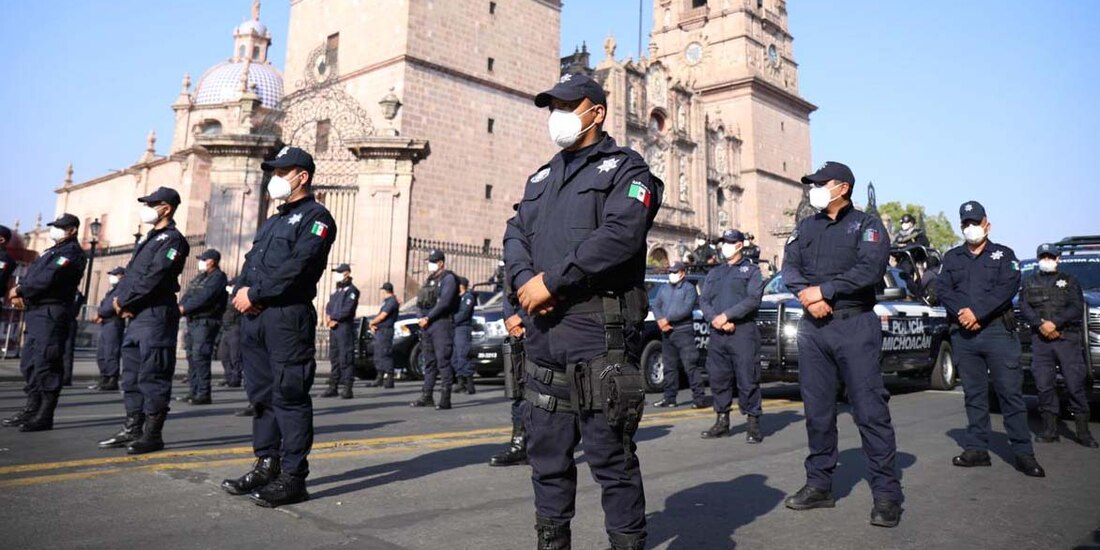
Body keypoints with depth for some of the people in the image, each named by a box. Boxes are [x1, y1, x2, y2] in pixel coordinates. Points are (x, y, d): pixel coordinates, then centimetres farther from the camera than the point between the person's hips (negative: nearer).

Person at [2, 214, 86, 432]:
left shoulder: (72, 252, -7)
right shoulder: (51, 251, 25)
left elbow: (47, 279, -18)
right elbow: (32, 275, 19)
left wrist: (20, 291, -5)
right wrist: (20, 292, 0)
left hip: (51, 314, -10)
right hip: (36, 312, 10)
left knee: (45, 364, -11)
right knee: (29, 363, 12)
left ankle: (44, 417, -9)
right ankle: (32, 409, 20)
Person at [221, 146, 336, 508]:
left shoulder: (316, 217, -3)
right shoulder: (272, 222, 25)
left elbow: (297, 267, -16)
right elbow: (251, 262, 19)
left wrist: (254, 294, -14)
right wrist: (241, 291, -1)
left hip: (289, 316, -9)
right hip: (254, 316, 9)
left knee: (289, 395, -6)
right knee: (262, 394, 12)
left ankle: (293, 478, -1)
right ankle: (266, 467, 22)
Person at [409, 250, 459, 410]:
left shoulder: (448, 278, -4)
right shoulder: (429, 280, 22)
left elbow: (444, 302, -15)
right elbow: (420, 302, 19)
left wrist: (428, 318, -14)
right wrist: (421, 318, 1)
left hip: (441, 323, -8)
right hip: (426, 325, 8)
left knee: (443, 360, -10)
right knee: (429, 361, 11)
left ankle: (445, 398, -10)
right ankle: (426, 396, 16)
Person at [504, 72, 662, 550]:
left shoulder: (625, 169, 2)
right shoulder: (541, 178, 24)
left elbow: (619, 236, -14)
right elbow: (515, 235, 12)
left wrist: (552, 281, -16)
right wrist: (525, 281, -9)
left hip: (600, 336, -7)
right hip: (543, 336, 7)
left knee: (612, 457, -1)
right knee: (547, 454, 14)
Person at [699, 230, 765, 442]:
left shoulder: (751, 270, 7)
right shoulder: (714, 273, 23)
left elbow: (753, 299, -7)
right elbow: (704, 300, 12)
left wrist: (726, 315, -14)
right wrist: (715, 319, -8)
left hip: (743, 331, -5)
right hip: (717, 334, 5)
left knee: (747, 379, -7)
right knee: (718, 379, 6)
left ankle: (753, 424, -1)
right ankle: (722, 422, 15)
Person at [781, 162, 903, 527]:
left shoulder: (866, 226, 3)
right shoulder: (805, 228, 17)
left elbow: (871, 270, -13)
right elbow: (789, 267, 6)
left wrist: (823, 290, -13)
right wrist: (807, 295, -13)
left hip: (856, 326, -4)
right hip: (812, 327, 5)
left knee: (870, 410, -6)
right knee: (817, 410, 8)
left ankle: (886, 493, 1)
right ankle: (820, 484, 18)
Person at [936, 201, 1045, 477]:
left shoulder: (1003, 254, 10)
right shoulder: (951, 257, 17)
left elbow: (1008, 287, -6)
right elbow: (942, 289, 4)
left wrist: (977, 312, -16)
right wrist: (961, 312, -14)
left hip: (998, 330, -2)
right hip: (963, 335, 2)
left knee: (1010, 391, -4)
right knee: (974, 394, 7)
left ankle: (1023, 452, 0)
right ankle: (976, 448, 11)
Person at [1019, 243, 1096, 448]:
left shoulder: (1069, 281, 13)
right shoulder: (1030, 283, 18)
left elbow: (1077, 308, 1)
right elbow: (1024, 308, 5)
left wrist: (1054, 323, -13)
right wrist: (1041, 324, -11)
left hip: (1068, 338, -1)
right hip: (1040, 340, 2)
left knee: (1076, 384, -6)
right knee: (1044, 385, -1)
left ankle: (1083, 431, 0)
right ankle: (1050, 429, 5)